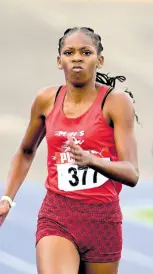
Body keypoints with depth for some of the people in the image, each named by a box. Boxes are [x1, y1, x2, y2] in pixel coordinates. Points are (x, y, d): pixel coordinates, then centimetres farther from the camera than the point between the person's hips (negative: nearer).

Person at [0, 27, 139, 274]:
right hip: (56, 217, 1)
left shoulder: (116, 101, -7)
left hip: (103, 219, -1)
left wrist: (91, 161, -31)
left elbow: (132, 174, -14)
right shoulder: (46, 100, 4)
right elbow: (26, 152, 22)